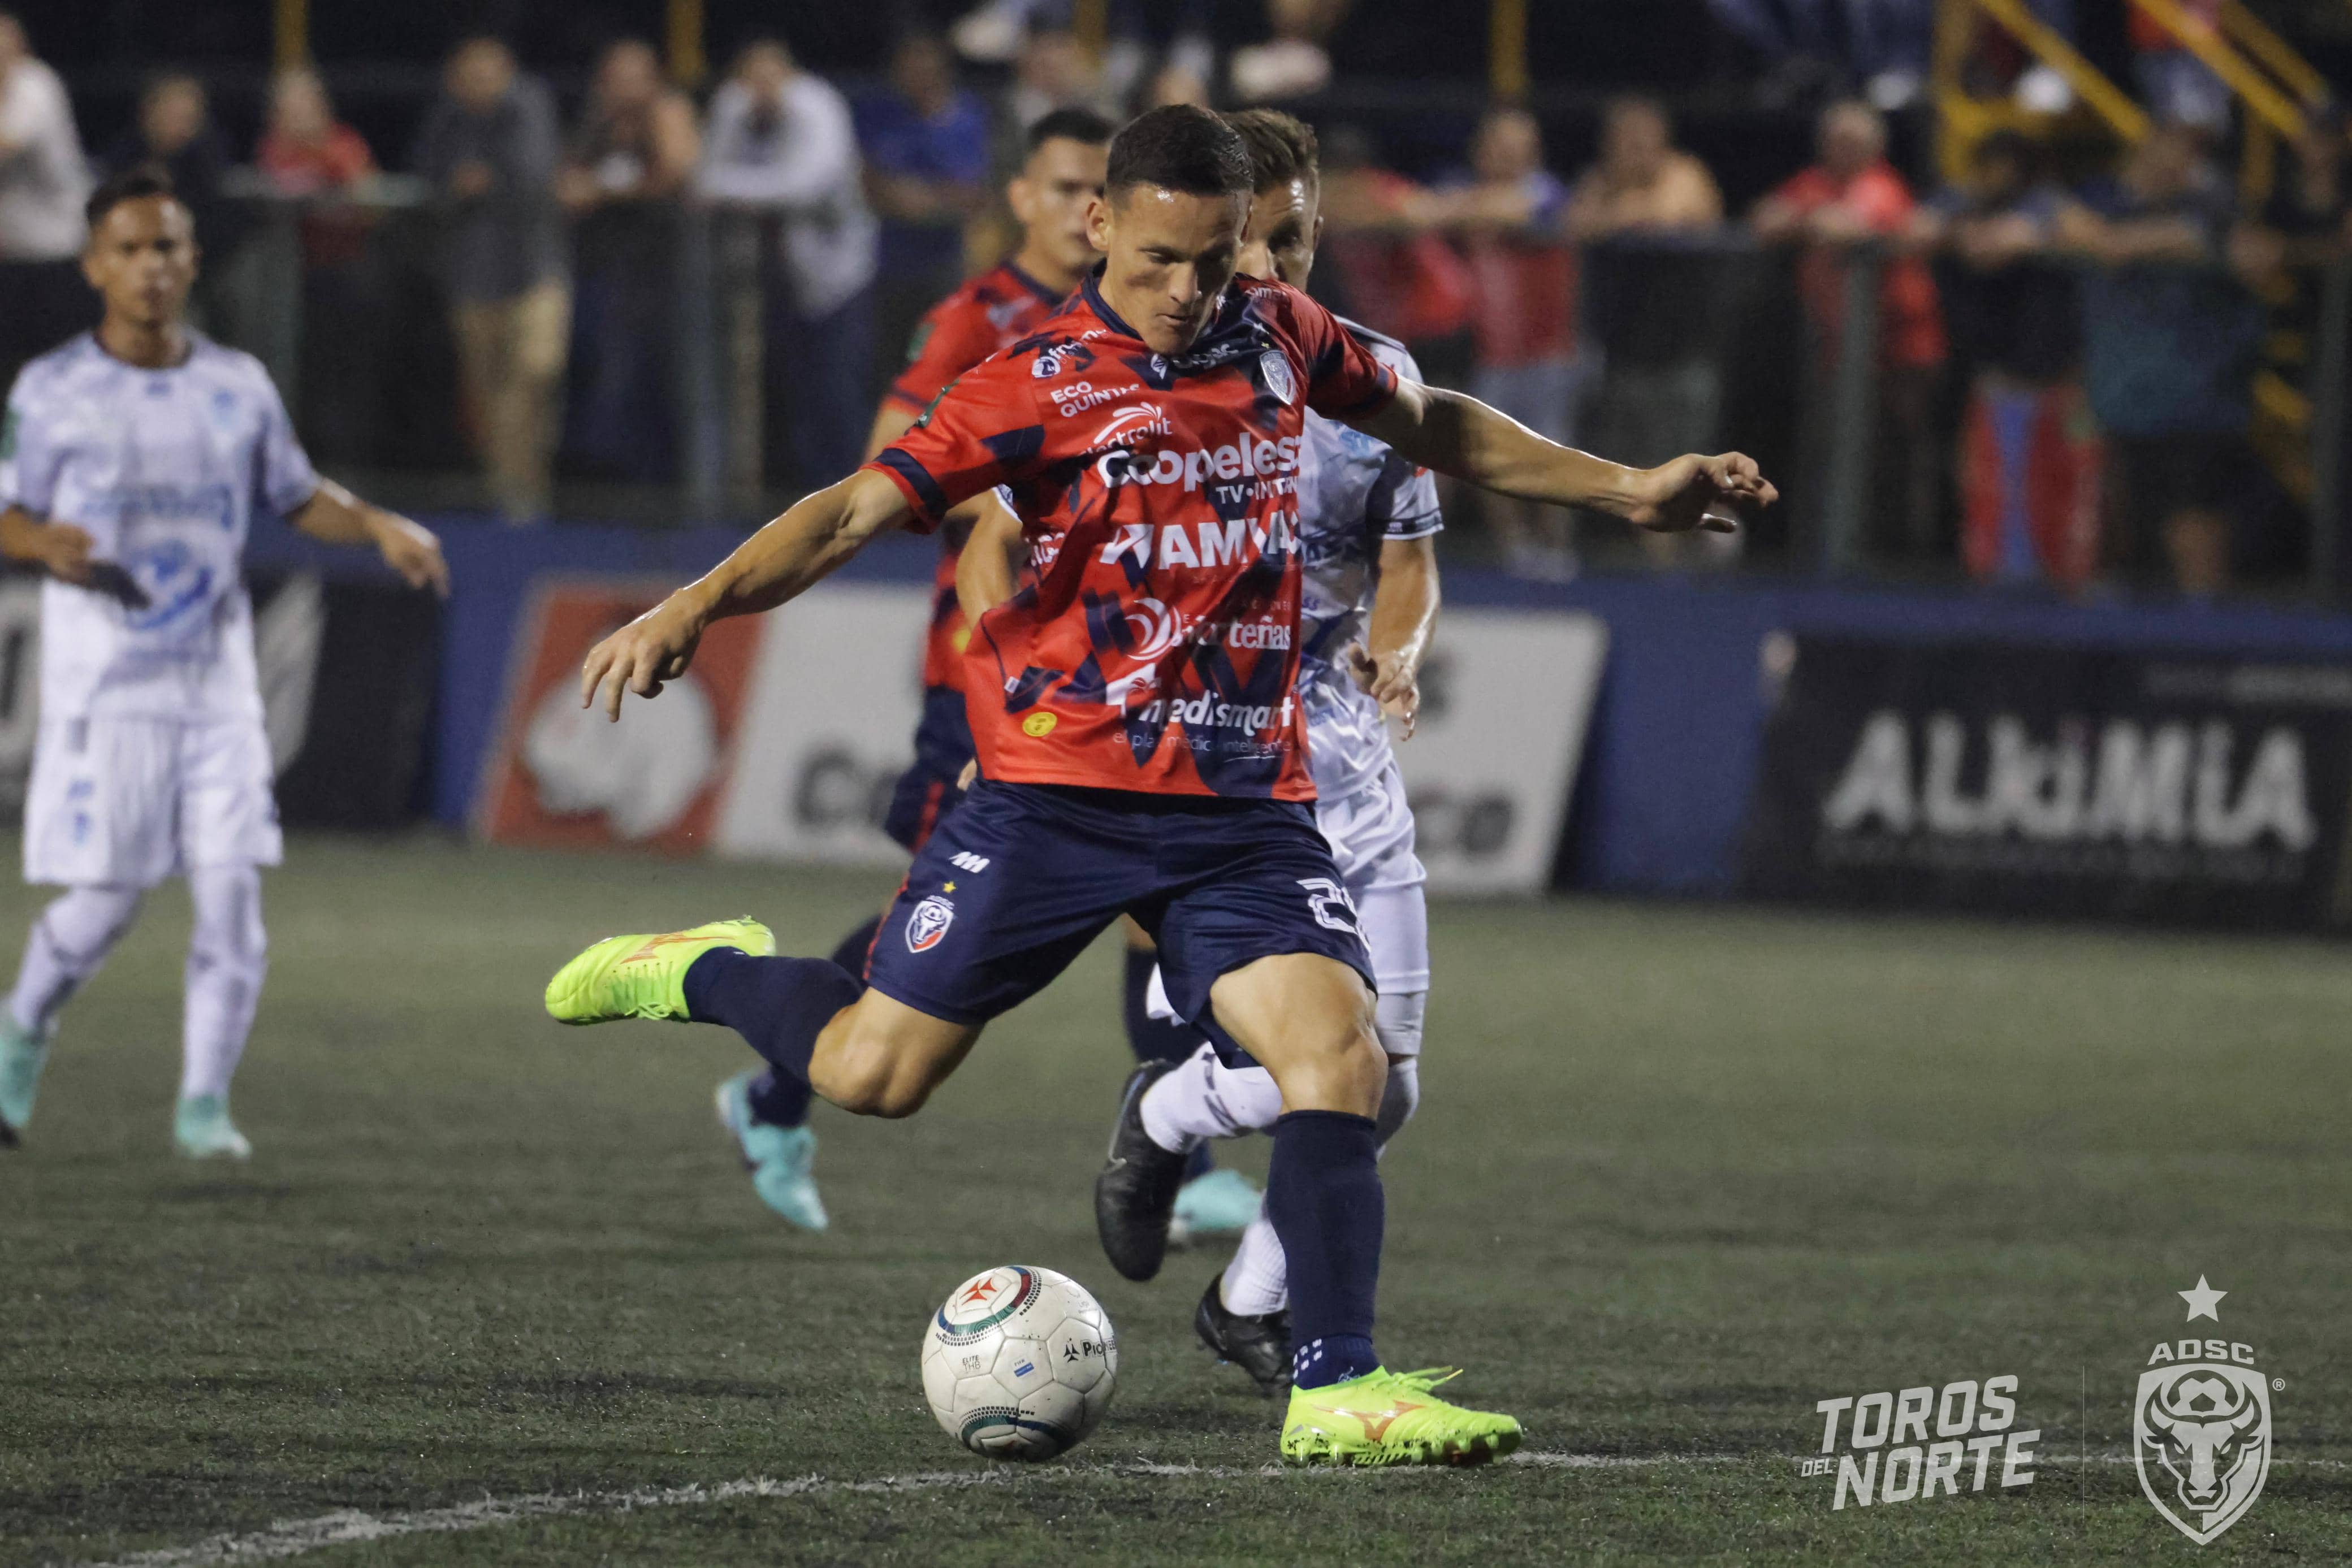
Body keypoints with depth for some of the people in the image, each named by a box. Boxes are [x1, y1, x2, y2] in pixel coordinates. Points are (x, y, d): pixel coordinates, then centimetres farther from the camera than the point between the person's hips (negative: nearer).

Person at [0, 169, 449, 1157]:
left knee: (232, 894, -7)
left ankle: (204, 1104, 2)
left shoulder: (238, 388, 7)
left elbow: (298, 498, 16)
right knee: (104, 901, -3)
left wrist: (380, 527, -2)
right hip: (102, 685, -3)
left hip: (216, 685, 3)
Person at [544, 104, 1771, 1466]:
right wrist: (695, 607, -30)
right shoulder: (1046, 383, -8)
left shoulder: (1279, 335, 8)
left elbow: (1432, 424, 27)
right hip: (1059, 789, -3)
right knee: (873, 1075, -1)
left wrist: (1626, 489, 26)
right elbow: (860, 508, -16)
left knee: (1341, 1053, -18)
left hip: (1248, 804, 3)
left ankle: (1336, 1390, -16)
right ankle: (706, 972, 30)